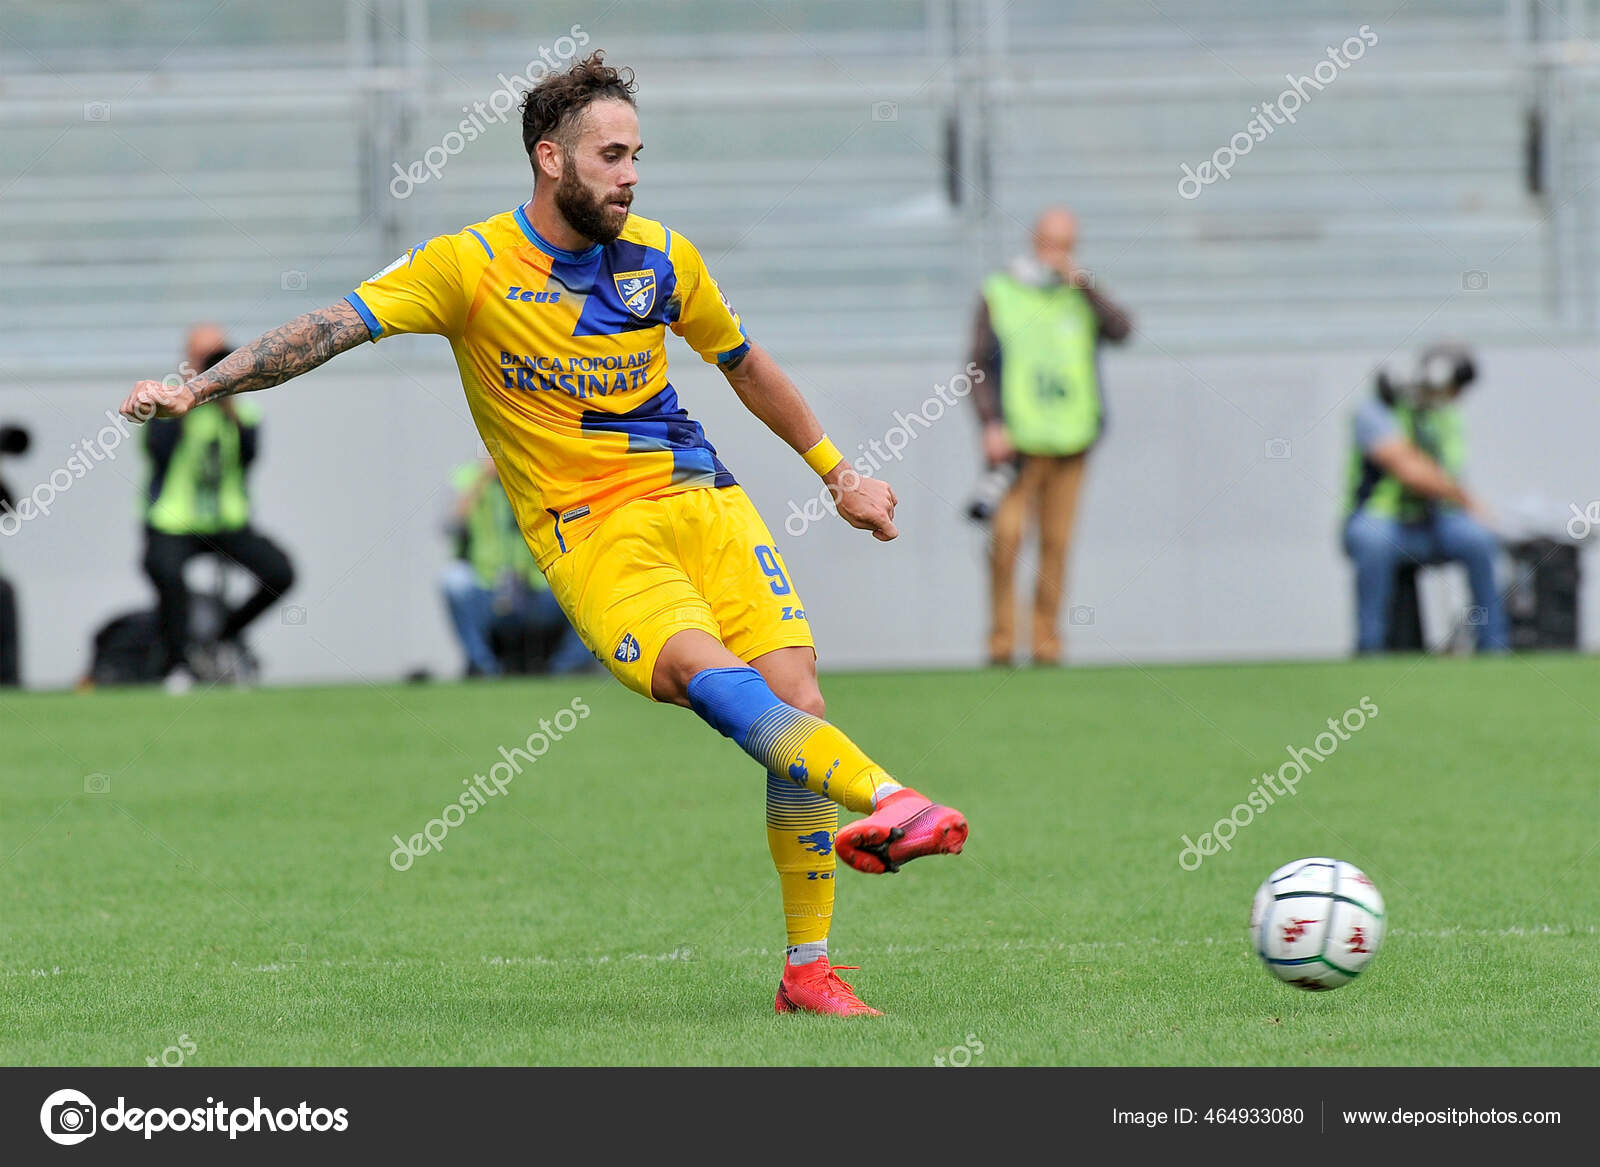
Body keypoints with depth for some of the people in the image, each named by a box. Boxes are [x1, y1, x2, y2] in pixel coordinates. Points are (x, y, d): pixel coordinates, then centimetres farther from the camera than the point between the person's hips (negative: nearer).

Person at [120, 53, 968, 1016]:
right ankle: (890, 801, -50)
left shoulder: (662, 257, 8)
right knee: (709, 673, -31)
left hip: (699, 500, 4)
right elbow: (330, 330, -9)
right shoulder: (469, 266, -4)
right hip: (586, 531, -4)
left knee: (797, 702, -12)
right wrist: (196, 391, -19)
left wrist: (838, 473, 29)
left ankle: (808, 970, -6)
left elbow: (745, 365, 24)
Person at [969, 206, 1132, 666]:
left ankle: (1046, 640, 9)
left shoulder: (1082, 297, 11)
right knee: (1008, 533, -16)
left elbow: (1121, 330, -7)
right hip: (1017, 437, -2)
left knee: (1056, 541, 2)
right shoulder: (998, 296, 5)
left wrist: (1084, 285, -14)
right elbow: (980, 368, 3)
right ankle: (1001, 637, -7)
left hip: (1070, 438, 2)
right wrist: (991, 425, -8)